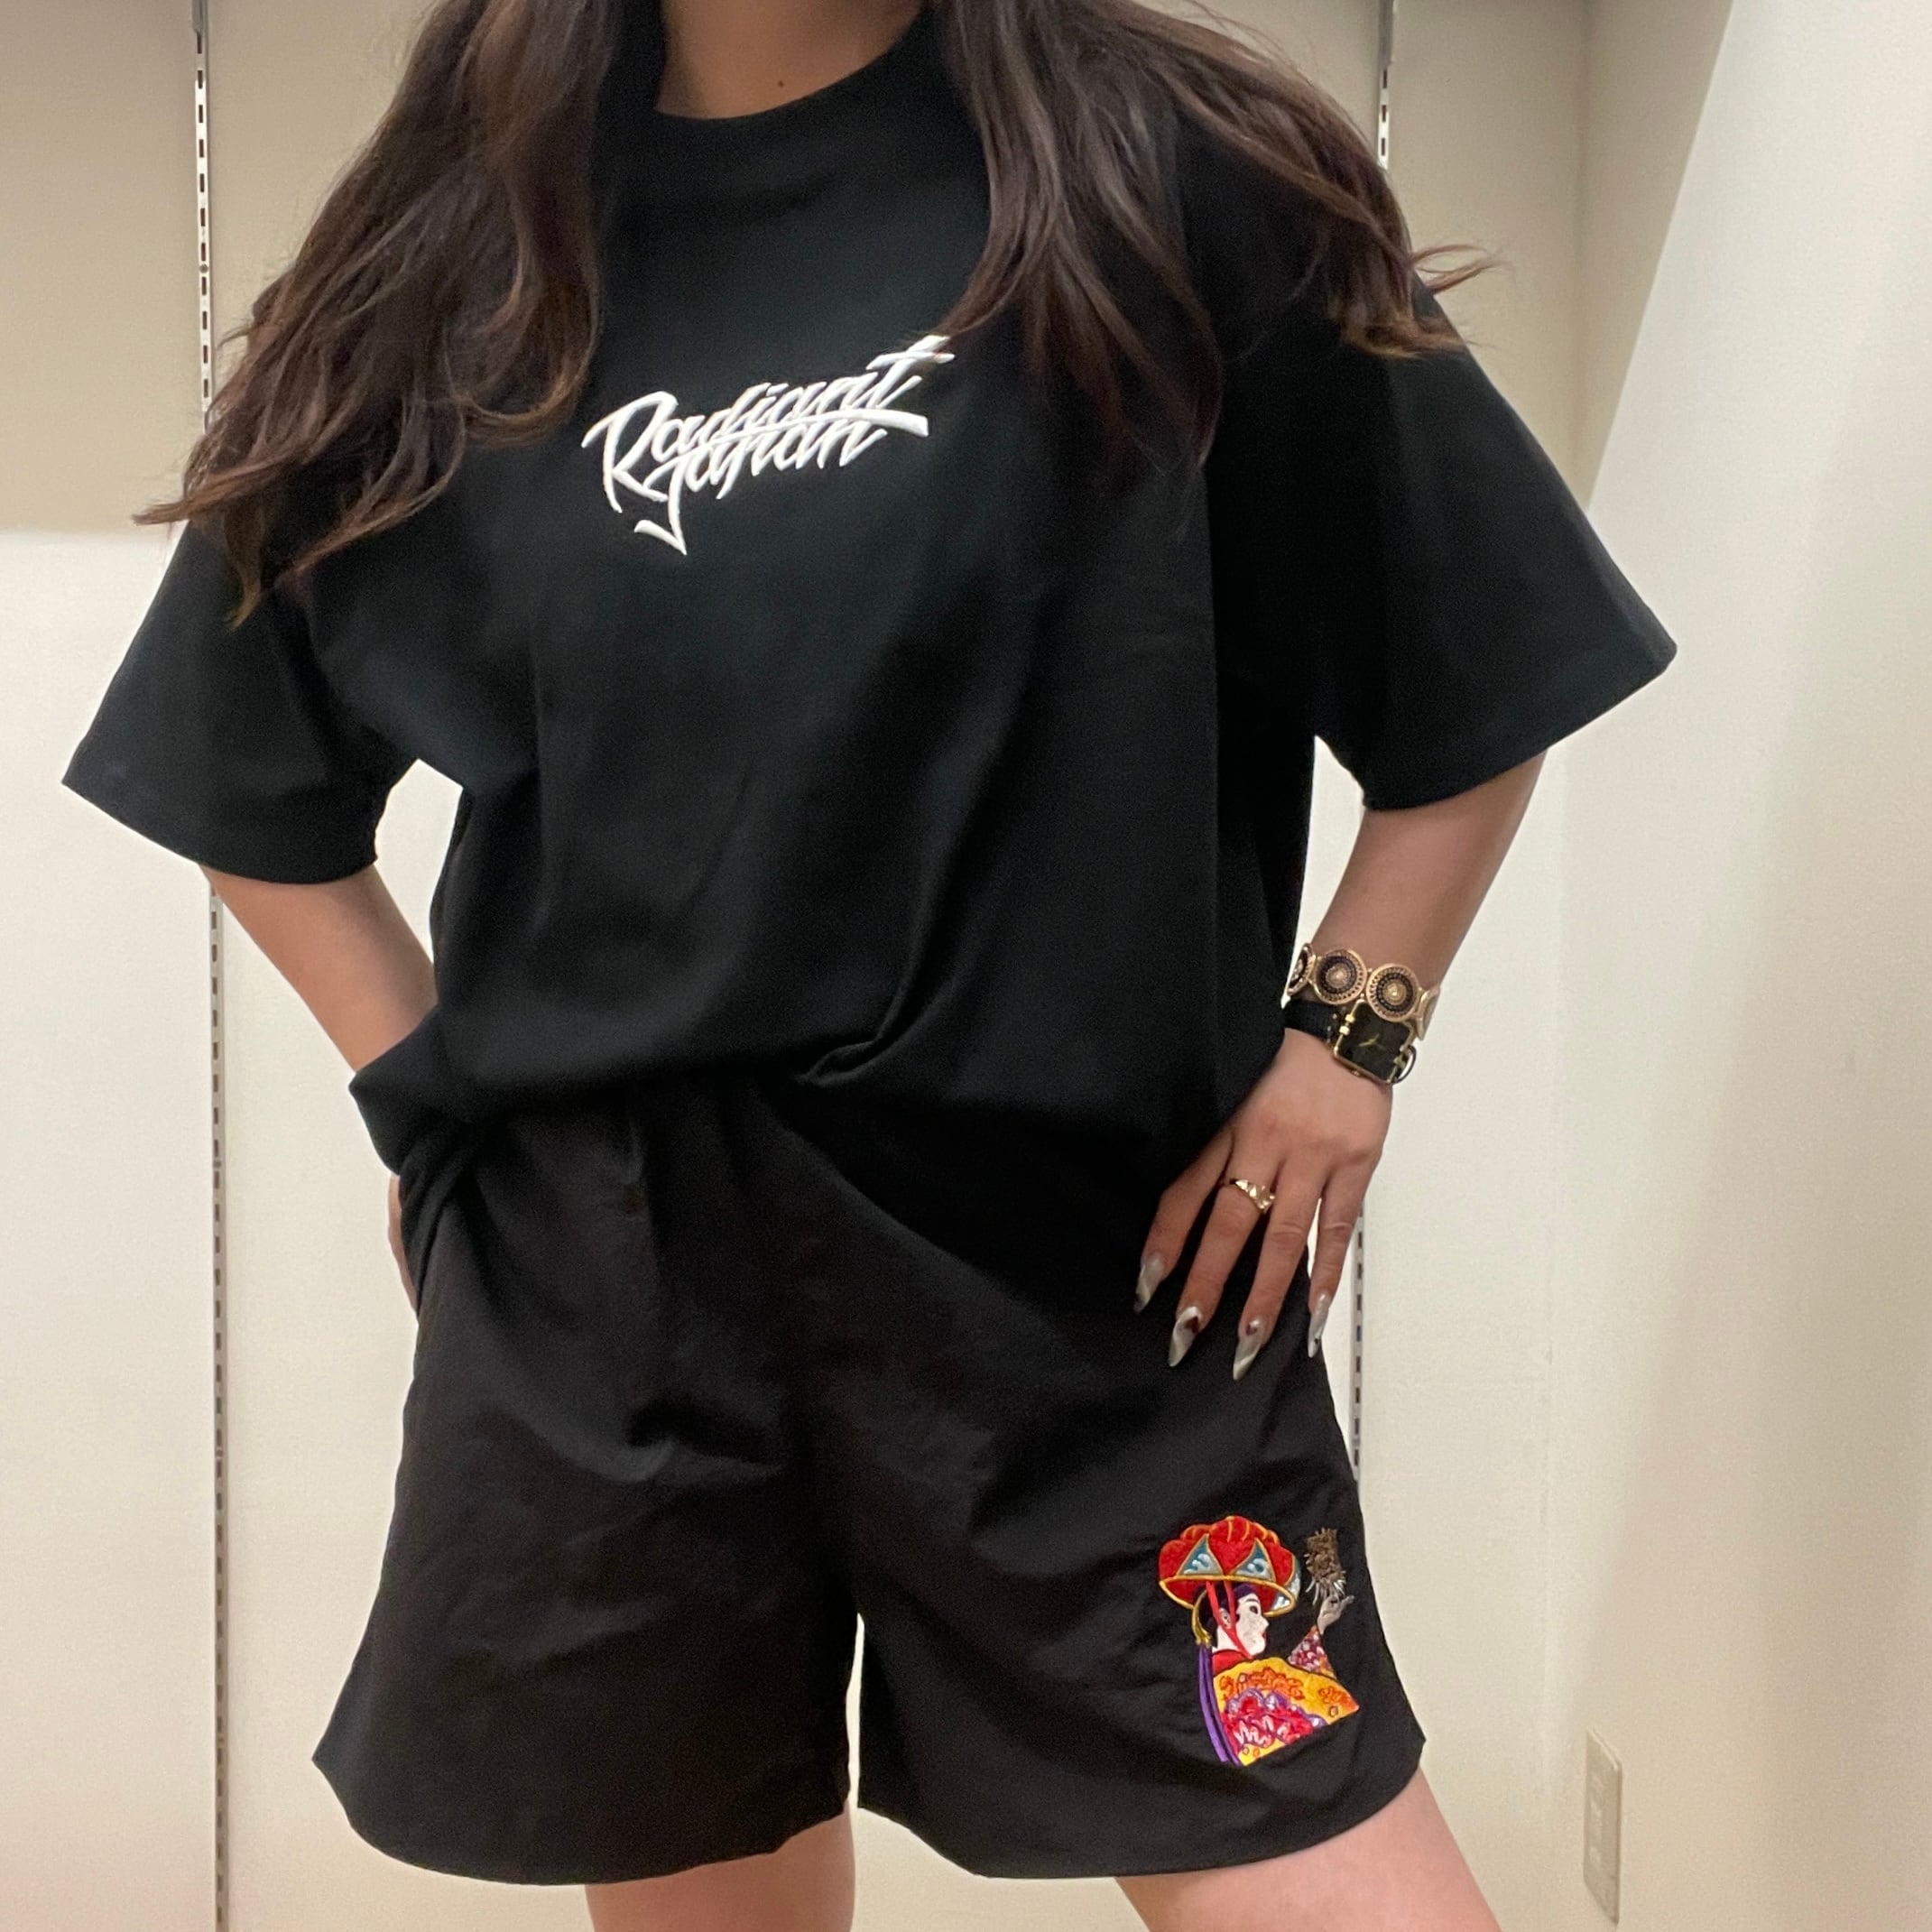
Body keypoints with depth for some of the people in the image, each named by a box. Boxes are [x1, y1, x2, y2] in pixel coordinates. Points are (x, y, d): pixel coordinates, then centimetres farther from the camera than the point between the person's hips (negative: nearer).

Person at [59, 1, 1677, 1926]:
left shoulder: (1174, 179, -1)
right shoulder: (447, 263, 7)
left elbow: (1470, 683, 4)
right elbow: (261, 789, 17)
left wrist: (1346, 1035, -4)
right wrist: (440, 1095, 7)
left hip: (1096, 1254, -2)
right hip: (589, 1282, 3)